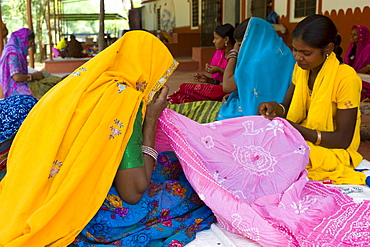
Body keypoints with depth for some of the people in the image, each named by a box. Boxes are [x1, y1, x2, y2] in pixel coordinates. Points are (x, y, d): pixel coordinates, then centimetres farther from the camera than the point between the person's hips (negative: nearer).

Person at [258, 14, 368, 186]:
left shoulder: (346, 78, -20)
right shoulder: (301, 67, 2)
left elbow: (343, 139, -18)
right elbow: (287, 107, 9)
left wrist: (294, 128, -27)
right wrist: (276, 108, -16)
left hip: (332, 150, -6)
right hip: (301, 139, 7)